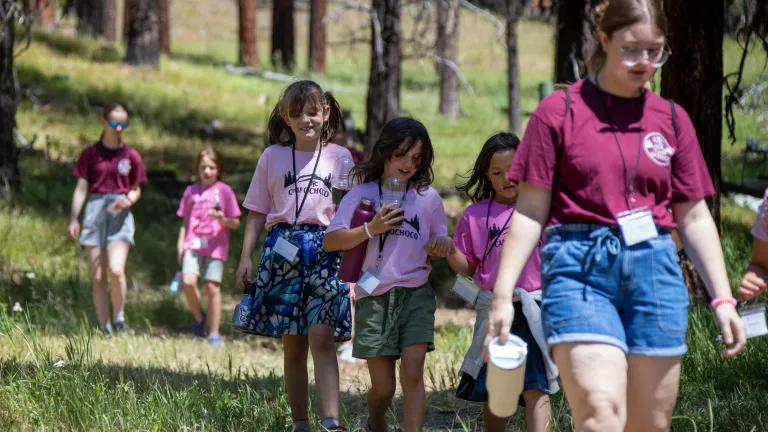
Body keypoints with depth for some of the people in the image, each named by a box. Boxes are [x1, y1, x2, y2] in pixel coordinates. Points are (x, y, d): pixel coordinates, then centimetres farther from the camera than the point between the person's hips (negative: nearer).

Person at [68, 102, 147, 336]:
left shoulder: (131, 156, 7)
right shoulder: (90, 154, 6)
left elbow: (136, 190, 13)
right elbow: (81, 188, 5)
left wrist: (128, 201, -10)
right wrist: (74, 219, -4)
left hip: (120, 214, -1)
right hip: (95, 211, 1)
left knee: (116, 270, -20)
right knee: (98, 277, -1)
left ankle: (119, 317, 1)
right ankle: (105, 329, 5)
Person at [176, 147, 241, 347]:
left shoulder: (224, 191, 3)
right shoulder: (191, 191, 12)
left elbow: (235, 223, 3)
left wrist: (223, 219, -17)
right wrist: (180, 244, 8)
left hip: (216, 245, -2)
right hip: (193, 243, 2)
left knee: (212, 287, -5)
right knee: (188, 281, -18)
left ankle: (214, 334, 4)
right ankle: (199, 318, 8)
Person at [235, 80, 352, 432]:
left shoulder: (340, 157, 10)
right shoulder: (272, 157, 12)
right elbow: (257, 213, 13)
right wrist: (245, 257, 4)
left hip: (326, 248, -1)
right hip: (283, 249, 2)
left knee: (322, 337, -14)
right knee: (293, 344, 4)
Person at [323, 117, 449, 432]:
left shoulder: (428, 198, 8)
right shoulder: (361, 195, 3)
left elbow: (440, 242, 19)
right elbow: (330, 242, -4)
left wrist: (441, 247, -5)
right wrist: (370, 230, -16)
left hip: (416, 295, 1)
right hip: (375, 298, -1)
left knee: (413, 373, -16)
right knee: (383, 387, 4)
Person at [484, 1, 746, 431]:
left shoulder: (672, 119, 12)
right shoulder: (560, 112, 2)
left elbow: (694, 218, 15)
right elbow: (530, 212, 2)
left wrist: (723, 298, 8)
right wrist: (503, 295, -5)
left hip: (654, 269, 4)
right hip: (580, 267, -4)